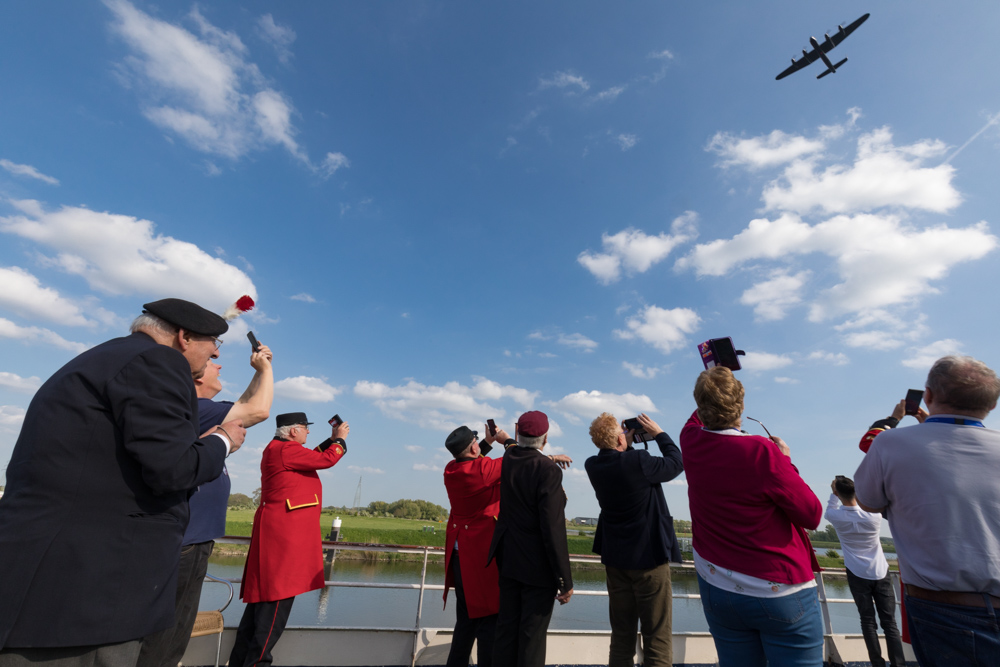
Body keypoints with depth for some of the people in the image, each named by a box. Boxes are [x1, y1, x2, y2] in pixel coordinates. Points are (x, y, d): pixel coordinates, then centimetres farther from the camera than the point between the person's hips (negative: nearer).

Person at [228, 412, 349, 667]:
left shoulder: (279, 448, 16)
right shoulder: (286, 449, -17)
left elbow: (313, 456, 24)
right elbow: (327, 459, -15)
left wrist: (332, 439, 21)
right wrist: (340, 439, 0)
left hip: (281, 529, 11)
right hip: (285, 531, -11)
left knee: (265, 595, 16)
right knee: (278, 598, -4)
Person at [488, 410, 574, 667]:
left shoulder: (508, 458, -4)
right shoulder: (548, 470, -22)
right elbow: (553, 530, -22)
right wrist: (565, 581, -14)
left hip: (508, 558, 6)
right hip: (537, 566, -6)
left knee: (506, 629, 17)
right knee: (532, 636, 8)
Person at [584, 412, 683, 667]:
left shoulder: (593, 466, -5)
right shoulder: (638, 461, -23)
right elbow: (676, 463, -6)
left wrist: (628, 445, 6)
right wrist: (658, 433, 3)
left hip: (615, 559, 6)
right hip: (649, 556, -6)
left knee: (621, 635, 17)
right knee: (657, 638, 6)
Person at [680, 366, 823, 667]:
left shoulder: (691, 443, -7)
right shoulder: (762, 452, -22)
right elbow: (812, 515, -11)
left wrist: (710, 384, 27)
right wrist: (786, 461, 0)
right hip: (780, 594, -4)